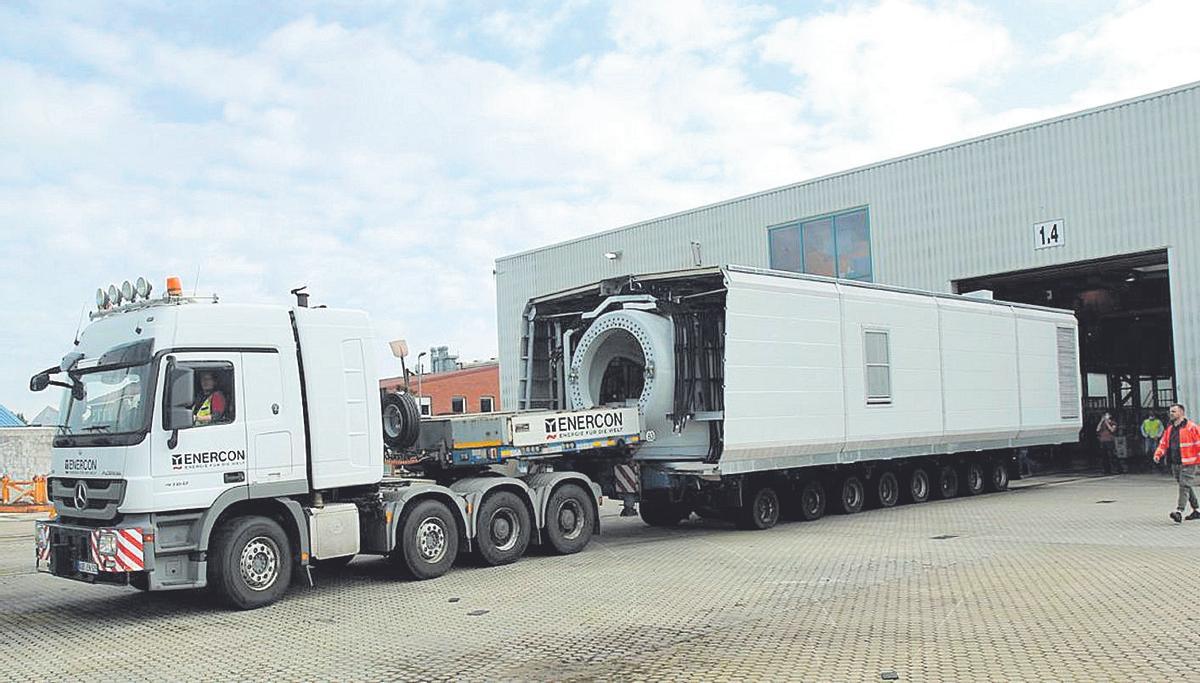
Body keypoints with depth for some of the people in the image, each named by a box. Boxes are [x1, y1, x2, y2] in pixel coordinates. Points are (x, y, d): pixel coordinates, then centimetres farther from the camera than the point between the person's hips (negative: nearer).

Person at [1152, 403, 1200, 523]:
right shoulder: (1170, 429, 14)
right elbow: (1163, 443, 17)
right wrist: (1158, 454, 0)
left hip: (1188, 464, -8)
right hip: (1175, 464, 8)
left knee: (1184, 486, -14)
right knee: (1186, 487, 16)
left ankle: (1179, 512, -21)